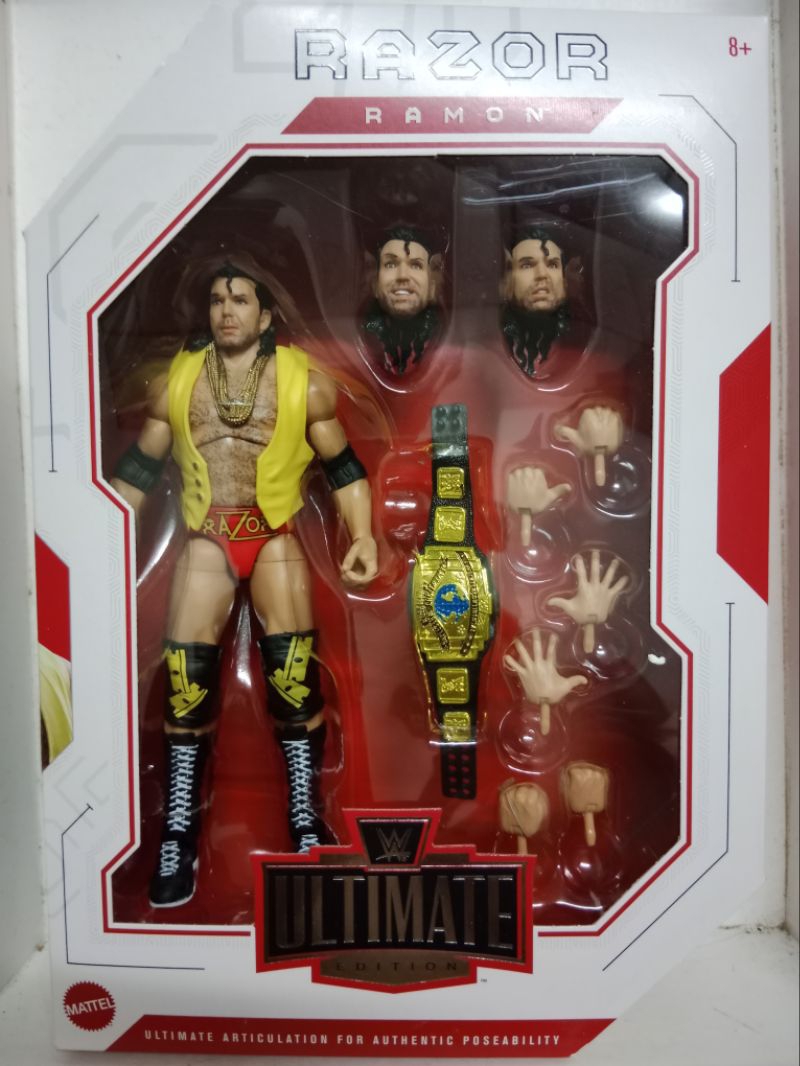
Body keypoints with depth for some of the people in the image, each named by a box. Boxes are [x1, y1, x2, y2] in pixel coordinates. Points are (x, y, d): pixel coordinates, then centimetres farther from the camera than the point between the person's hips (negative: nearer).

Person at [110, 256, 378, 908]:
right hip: (206, 543, 2)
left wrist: (363, 536, -8)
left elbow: (343, 467, 4)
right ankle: (179, 838, 14)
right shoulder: (175, 382, 6)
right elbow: (139, 468, 12)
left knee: (295, 679, -5)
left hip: (276, 539, -2)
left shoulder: (304, 383, -1)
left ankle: (307, 824, 11)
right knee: (186, 683, -1)